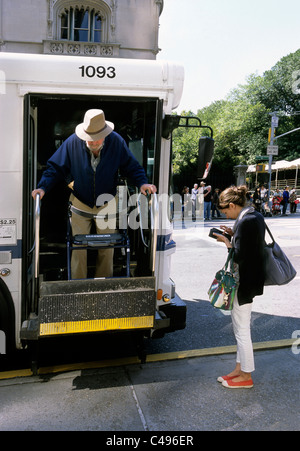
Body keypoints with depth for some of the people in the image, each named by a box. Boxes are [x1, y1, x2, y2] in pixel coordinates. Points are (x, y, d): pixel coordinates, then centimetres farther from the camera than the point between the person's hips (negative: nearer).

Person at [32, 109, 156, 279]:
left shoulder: (116, 142, -13)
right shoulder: (73, 142, -14)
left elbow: (132, 166, -4)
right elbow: (55, 167, -6)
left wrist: (142, 183, -21)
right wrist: (43, 187, -20)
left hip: (107, 204, 1)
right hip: (80, 204, 0)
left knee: (107, 247, 11)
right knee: (78, 248, 4)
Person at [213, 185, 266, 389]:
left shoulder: (245, 222, -23)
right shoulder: (256, 216, 8)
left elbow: (239, 256, -24)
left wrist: (226, 241, -9)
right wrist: (233, 234, 5)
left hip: (244, 282, -10)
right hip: (251, 278, 10)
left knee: (242, 329, 4)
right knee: (241, 328, 19)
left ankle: (246, 376, 19)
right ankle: (240, 369, 32)